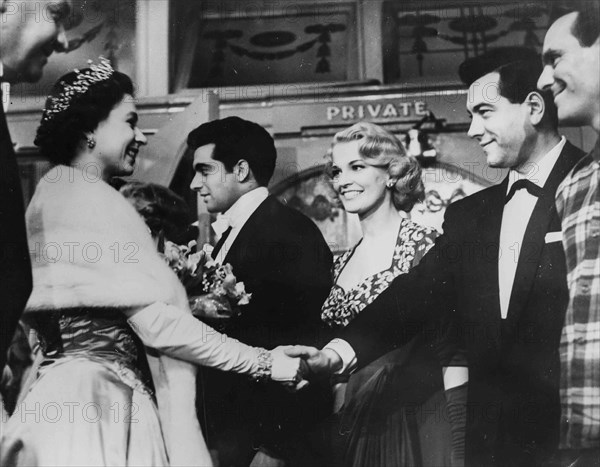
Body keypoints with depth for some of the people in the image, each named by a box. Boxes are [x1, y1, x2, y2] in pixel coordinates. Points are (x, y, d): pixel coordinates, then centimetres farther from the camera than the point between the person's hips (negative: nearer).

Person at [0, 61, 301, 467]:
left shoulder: (54, 194, 15)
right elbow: (156, 323, -17)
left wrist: (197, 309, 13)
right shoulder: (94, 201, -13)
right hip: (93, 401, -9)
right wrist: (264, 363, -11)